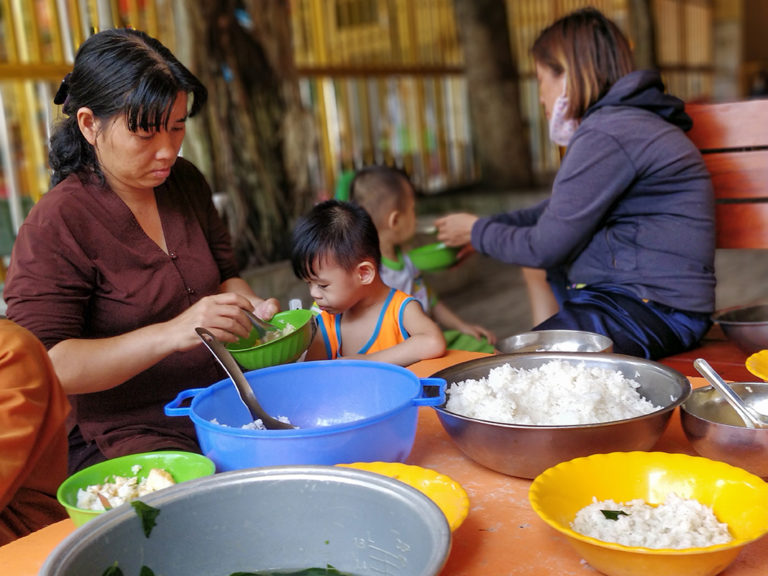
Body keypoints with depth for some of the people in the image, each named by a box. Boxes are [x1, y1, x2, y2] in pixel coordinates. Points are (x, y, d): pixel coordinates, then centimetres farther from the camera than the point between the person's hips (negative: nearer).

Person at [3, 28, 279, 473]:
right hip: (127, 435, -6)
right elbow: (47, 367, -18)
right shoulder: (54, 228, -12)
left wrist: (249, 305, -4)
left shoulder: (185, 182, 7)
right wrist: (173, 333, -30)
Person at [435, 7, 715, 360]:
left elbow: (544, 247, -15)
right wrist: (487, 228, 17)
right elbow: (558, 212, 22)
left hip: (656, 310, -11)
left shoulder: (605, 137, -18)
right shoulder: (624, 121, 15)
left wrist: (477, 232, 2)